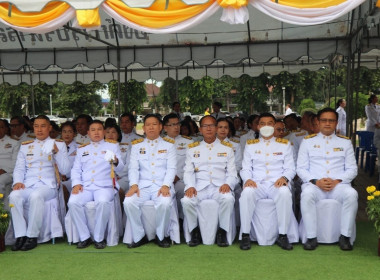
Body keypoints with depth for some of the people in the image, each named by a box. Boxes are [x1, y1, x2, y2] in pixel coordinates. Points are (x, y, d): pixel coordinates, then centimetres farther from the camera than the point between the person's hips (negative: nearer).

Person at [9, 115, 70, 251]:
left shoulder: (59, 144, 13)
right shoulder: (25, 146, 22)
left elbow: (65, 170, 4)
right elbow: (19, 168, 17)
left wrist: (57, 152, -9)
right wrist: (17, 182, -4)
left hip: (48, 185, -3)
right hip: (28, 186, 3)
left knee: (36, 196, -36)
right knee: (14, 196, -31)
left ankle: (32, 236, -26)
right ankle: (20, 236, -24)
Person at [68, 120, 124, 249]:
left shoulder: (112, 146, 15)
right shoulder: (81, 149, 23)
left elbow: (120, 168, 5)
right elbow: (76, 169, 19)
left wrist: (115, 162, -20)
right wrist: (76, 183, -1)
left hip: (104, 186, -2)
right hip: (85, 187, 3)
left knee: (103, 202, -35)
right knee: (73, 202, -28)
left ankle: (99, 238, -18)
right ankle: (84, 237, -14)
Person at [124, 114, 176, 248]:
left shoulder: (169, 145, 11)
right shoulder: (137, 145, 16)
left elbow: (171, 168, 3)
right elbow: (133, 168, 8)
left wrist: (166, 185, -14)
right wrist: (133, 184, -10)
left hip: (162, 185, -2)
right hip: (142, 184, 2)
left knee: (165, 203, -33)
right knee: (128, 202, -27)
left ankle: (161, 236, -9)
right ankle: (139, 236, -8)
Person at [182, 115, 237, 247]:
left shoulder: (227, 148, 17)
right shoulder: (193, 149, 18)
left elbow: (232, 173, 10)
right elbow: (188, 171, 9)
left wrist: (228, 184, -12)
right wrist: (190, 186, -12)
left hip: (220, 187, 0)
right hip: (199, 187, 1)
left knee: (228, 199, -34)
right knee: (187, 201, -31)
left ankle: (222, 232, -13)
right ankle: (194, 231, -7)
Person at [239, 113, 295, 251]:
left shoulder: (285, 144, 17)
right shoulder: (250, 145, 17)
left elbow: (291, 168, 10)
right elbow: (245, 168, 11)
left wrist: (284, 178, -12)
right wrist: (247, 179, -12)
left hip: (277, 184, 0)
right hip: (256, 184, 0)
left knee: (285, 192, -36)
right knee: (247, 193, -34)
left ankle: (283, 235, -24)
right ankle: (245, 235, -23)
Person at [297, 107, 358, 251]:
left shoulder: (345, 142, 15)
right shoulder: (308, 141, 11)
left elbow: (352, 169, 10)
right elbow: (301, 168, 6)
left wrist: (337, 181, -9)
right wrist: (316, 181, -12)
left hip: (338, 185, 1)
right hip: (314, 184, -1)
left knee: (351, 194, -31)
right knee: (307, 194, -35)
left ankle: (345, 236, -19)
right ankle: (311, 237, -24)